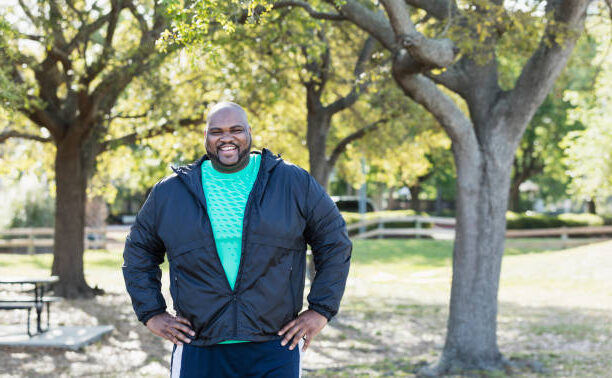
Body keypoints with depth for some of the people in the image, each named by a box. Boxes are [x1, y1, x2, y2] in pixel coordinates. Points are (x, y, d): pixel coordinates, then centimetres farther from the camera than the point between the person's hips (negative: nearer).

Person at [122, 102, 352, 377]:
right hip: (199, 352, 1)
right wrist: (151, 314, 7)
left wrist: (321, 310, 2)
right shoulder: (169, 193, 7)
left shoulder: (295, 184, 4)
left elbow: (335, 243, 9)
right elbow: (138, 252, 17)